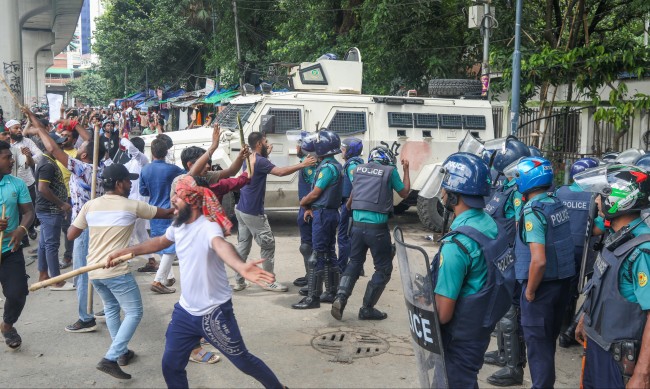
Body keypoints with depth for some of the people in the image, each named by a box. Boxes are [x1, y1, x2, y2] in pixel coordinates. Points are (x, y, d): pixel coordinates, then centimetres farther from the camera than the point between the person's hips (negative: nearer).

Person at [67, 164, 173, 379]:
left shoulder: (90, 205, 4)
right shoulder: (132, 206, -5)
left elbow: (71, 235, 8)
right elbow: (164, 213, 9)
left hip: (94, 271, 6)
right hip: (117, 271, -6)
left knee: (111, 308, 26)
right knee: (134, 313, 3)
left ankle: (121, 352, 31)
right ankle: (110, 358, -7)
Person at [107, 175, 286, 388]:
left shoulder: (208, 227, -26)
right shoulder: (178, 225, -1)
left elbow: (221, 245, -51)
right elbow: (160, 242, 22)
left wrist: (241, 266, -72)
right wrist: (124, 251, 25)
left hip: (214, 312, -7)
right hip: (185, 311, 7)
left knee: (243, 361, 8)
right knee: (171, 365, 12)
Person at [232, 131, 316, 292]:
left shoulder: (249, 159, 10)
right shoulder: (259, 161, -18)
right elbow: (280, 172, -28)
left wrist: (266, 154, 26)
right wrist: (302, 164, -25)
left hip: (241, 209, 9)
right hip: (253, 212, -9)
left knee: (243, 245, 12)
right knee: (268, 244, 1)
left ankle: (239, 281, 15)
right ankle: (269, 281, 7)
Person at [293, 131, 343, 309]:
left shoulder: (327, 167, -17)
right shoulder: (336, 165, 14)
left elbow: (315, 193, -15)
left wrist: (303, 202, 3)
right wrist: (310, 207, 6)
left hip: (323, 214, -10)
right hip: (332, 212, 10)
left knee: (317, 256, -7)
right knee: (330, 253, 14)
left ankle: (313, 297, -5)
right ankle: (331, 293, 21)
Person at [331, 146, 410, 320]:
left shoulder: (359, 168, 11)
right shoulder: (390, 171, -2)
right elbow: (404, 193, 13)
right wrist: (406, 170, 24)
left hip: (357, 224, 5)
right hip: (377, 228, -5)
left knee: (355, 262, 20)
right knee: (384, 268, 10)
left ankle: (340, 298, 2)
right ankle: (367, 309, 10)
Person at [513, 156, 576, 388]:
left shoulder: (533, 211, -21)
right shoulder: (557, 203, 4)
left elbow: (539, 261, -27)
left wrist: (530, 291, -15)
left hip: (543, 284, -8)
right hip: (563, 280, 8)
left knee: (537, 342, 5)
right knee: (549, 338, 22)